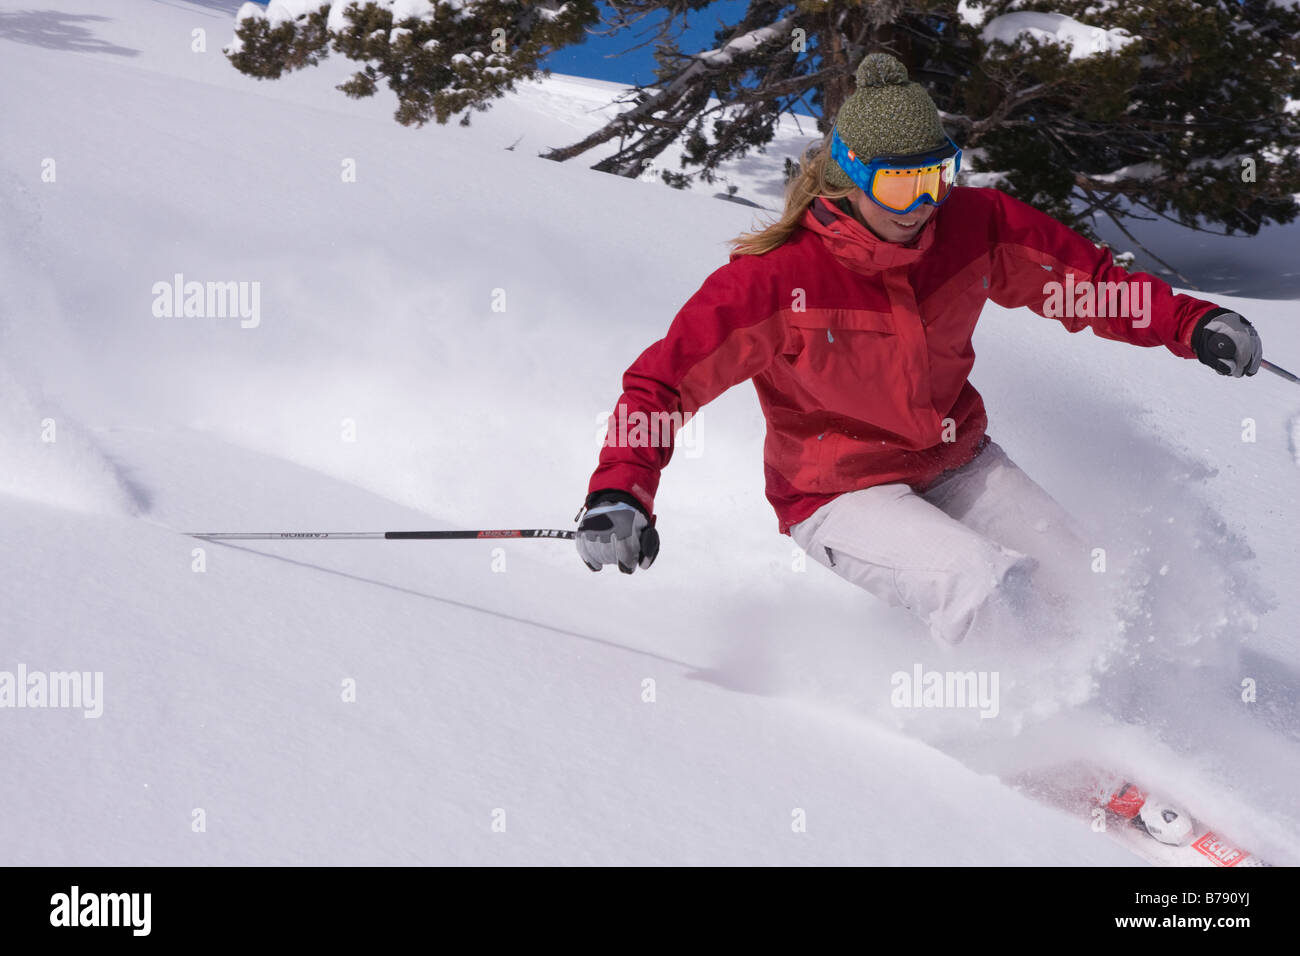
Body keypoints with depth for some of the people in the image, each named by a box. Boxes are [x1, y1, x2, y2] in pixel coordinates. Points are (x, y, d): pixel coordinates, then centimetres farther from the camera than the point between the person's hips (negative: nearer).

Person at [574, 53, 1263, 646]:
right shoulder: (777, 278, -24)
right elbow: (664, 380, -20)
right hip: (842, 495, -5)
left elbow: (1083, 277, 3)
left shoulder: (975, 227, -12)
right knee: (987, 592, -27)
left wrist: (1192, 325, -9)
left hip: (959, 464, 6)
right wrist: (618, 492, -33)